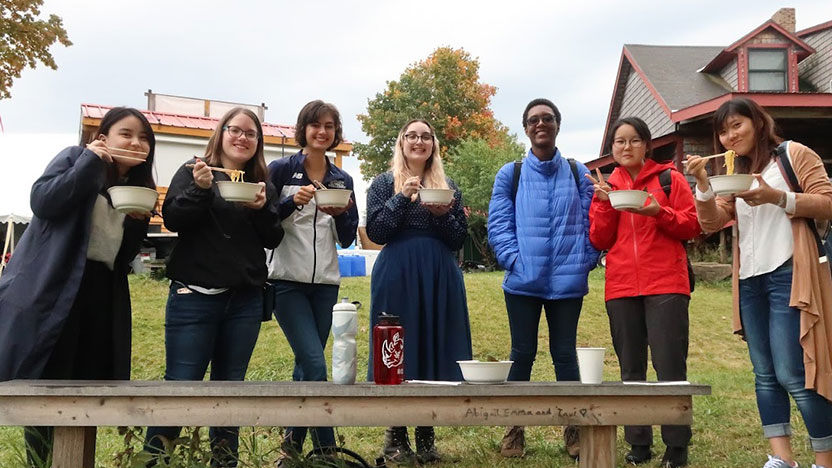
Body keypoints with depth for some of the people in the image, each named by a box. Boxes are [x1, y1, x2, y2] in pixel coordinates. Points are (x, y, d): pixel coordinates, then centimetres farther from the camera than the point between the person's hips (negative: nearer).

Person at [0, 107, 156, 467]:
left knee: (85, 389, 8)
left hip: (101, 296, 5)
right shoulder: (75, 158, 1)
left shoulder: (139, 188, 15)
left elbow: (124, 256, 13)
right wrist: (91, 161, -16)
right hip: (51, 292, -5)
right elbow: (43, 202, -18)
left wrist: (139, 221, -5)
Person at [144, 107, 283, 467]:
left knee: (231, 384, 11)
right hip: (195, 295, -3)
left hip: (245, 299, 4)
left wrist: (263, 208, -11)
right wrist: (200, 189, -20)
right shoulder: (193, 171, 4)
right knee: (181, 384, -4)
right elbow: (172, 219, -7)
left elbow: (273, 240, 6)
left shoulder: (262, 184, 13)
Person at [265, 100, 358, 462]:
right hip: (288, 281, -4)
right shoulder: (280, 170, -2)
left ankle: (293, 443, 23)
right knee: (315, 365, -13)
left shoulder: (342, 180, 10)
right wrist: (293, 202, -19)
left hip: (325, 283, 4)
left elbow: (347, 239, 9)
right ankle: (327, 448, 0)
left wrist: (341, 213, -10)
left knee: (306, 365, 8)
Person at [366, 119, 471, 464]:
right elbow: (375, 232, -5)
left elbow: (460, 239, 9)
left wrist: (443, 215, -9)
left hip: (440, 278, 3)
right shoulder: (384, 183, 6)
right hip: (397, 277, -2)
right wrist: (402, 197, -13)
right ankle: (395, 436, 12)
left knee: (436, 350, 3)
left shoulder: (449, 187, 13)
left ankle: (426, 435, 16)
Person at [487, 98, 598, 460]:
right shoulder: (510, 174, 5)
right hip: (523, 281, 0)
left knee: (565, 353, 9)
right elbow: (498, 225, -1)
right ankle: (515, 430, 18)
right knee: (523, 354, 7)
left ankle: (573, 429, 21)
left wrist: (585, 262, -8)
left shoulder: (578, 173, 8)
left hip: (568, 281, 1)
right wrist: (514, 260, -14)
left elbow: (591, 223, 4)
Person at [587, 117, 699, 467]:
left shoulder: (669, 178, 6)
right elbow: (599, 241, 7)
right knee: (631, 369, 8)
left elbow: (692, 225, 1)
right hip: (621, 288, 3)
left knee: (670, 366, -5)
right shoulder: (606, 186, 13)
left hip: (666, 285, -3)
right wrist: (605, 203, -7)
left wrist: (658, 213, -15)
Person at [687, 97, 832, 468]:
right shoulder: (734, 173, 19)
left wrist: (777, 197, -17)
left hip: (788, 275, -6)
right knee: (765, 373, 5)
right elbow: (711, 223, 7)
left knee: (792, 372, -10)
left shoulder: (794, 154, 3)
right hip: (749, 281, 7)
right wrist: (703, 183, -7)